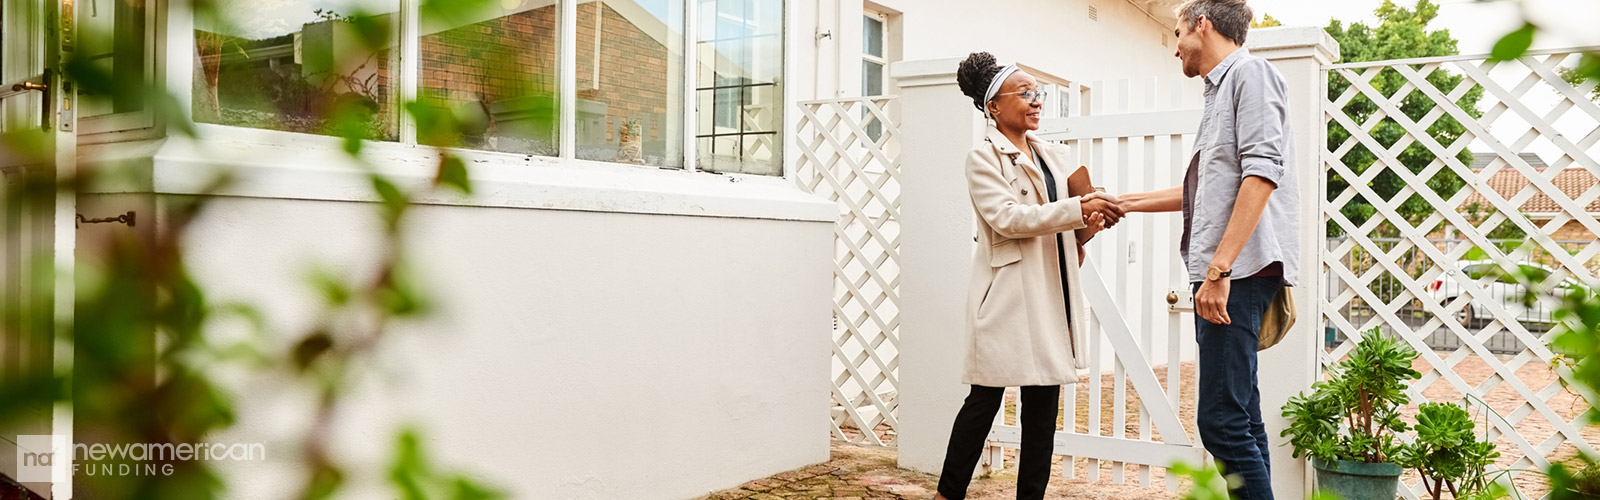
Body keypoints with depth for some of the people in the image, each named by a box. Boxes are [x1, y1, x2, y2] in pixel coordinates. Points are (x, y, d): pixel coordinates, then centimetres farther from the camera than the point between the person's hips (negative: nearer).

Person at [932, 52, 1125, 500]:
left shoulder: (1054, 156, 15)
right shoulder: (984, 159, -5)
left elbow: (1068, 215, 17)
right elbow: (1008, 217, -18)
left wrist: (1095, 216, -7)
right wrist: (1079, 210, -24)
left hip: (1052, 294, 6)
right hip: (1009, 294, -6)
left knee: (1044, 403, 7)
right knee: (985, 400, 0)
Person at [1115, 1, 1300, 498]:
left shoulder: (1249, 72, -4)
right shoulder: (1221, 88, 25)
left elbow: (1261, 173, -17)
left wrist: (1220, 268, -22)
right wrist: (1122, 202, 36)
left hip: (1240, 270, -10)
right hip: (1224, 272, 10)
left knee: (1222, 420, -13)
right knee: (1241, 418, 10)